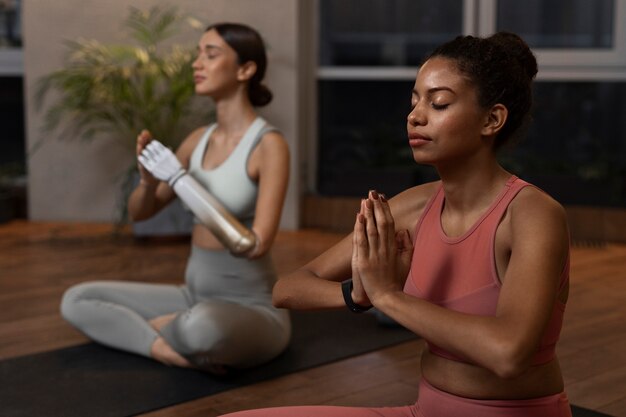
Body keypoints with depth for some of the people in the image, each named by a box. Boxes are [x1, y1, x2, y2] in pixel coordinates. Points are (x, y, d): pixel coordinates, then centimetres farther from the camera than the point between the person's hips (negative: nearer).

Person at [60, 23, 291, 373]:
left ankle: (161, 330, -9)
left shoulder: (269, 144, -16)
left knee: (202, 326, -42)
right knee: (76, 301, -1)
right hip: (197, 298, 7)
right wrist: (150, 179, -12)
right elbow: (140, 212, 12)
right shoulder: (200, 139, 6)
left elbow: (257, 243, -26)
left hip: (252, 311, -7)